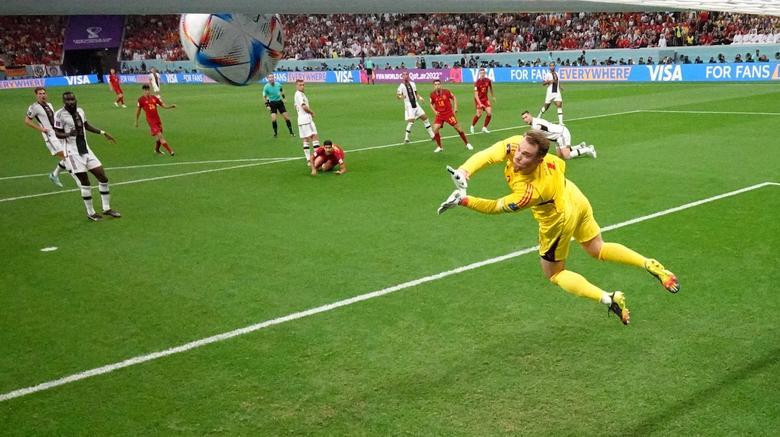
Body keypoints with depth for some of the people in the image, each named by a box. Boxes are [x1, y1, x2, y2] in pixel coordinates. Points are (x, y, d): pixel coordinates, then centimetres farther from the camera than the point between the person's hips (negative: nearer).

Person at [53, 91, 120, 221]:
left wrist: (103, 133, 24)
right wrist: (68, 134, -31)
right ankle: (90, 213, 12)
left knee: (103, 177, 5)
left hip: (86, 150, 7)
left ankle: (106, 208, 17)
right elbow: (57, 133, -11)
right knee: (85, 183, -4)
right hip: (73, 152, -7)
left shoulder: (80, 111, 7)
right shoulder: (60, 114, -12)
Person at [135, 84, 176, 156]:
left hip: (158, 119, 5)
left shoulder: (154, 98, 7)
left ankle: (157, 150, 36)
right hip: (151, 121, -5)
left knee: (159, 137, 13)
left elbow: (163, 105, 11)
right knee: (160, 135, -11)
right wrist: (136, 121, 10)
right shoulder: (141, 99, -4)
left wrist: (171, 106, -7)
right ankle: (170, 151, -11)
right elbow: (138, 111, 5)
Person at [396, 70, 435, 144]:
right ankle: (406, 138, -6)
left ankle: (432, 135, 17)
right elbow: (397, 96, -13)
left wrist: (419, 97, 3)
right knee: (411, 121, -18)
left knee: (425, 117, 7)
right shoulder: (401, 86, -7)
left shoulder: (412, 84, 11)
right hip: (409, 106, -6)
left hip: (416, 104, 6)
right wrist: (401, 97, -35)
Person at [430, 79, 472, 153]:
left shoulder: (446, 92, -9)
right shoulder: (432, 95, -4)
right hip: (440, 115, 1)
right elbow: (431, 104, 13)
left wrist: (455, 108, -1)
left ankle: (467, 144, 19)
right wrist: (435, 111, -2)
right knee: (435, 129, -15)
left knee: (459, 128, 1)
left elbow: (454, 98, 6)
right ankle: (439, 147, 3)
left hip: (449, 113, -1)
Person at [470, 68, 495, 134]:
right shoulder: (477, 82, -20)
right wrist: (480, 103, -33)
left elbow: (490, 88, 17)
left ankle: (484, 127, 12)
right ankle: (472, 126, 10)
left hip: (485, 98, 5)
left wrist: (493, 96, 26)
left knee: (489, 113, -8)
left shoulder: (488, 80, -6)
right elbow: (476, 94, -23)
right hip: (478, 99, -4)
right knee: (479, 114, -15)